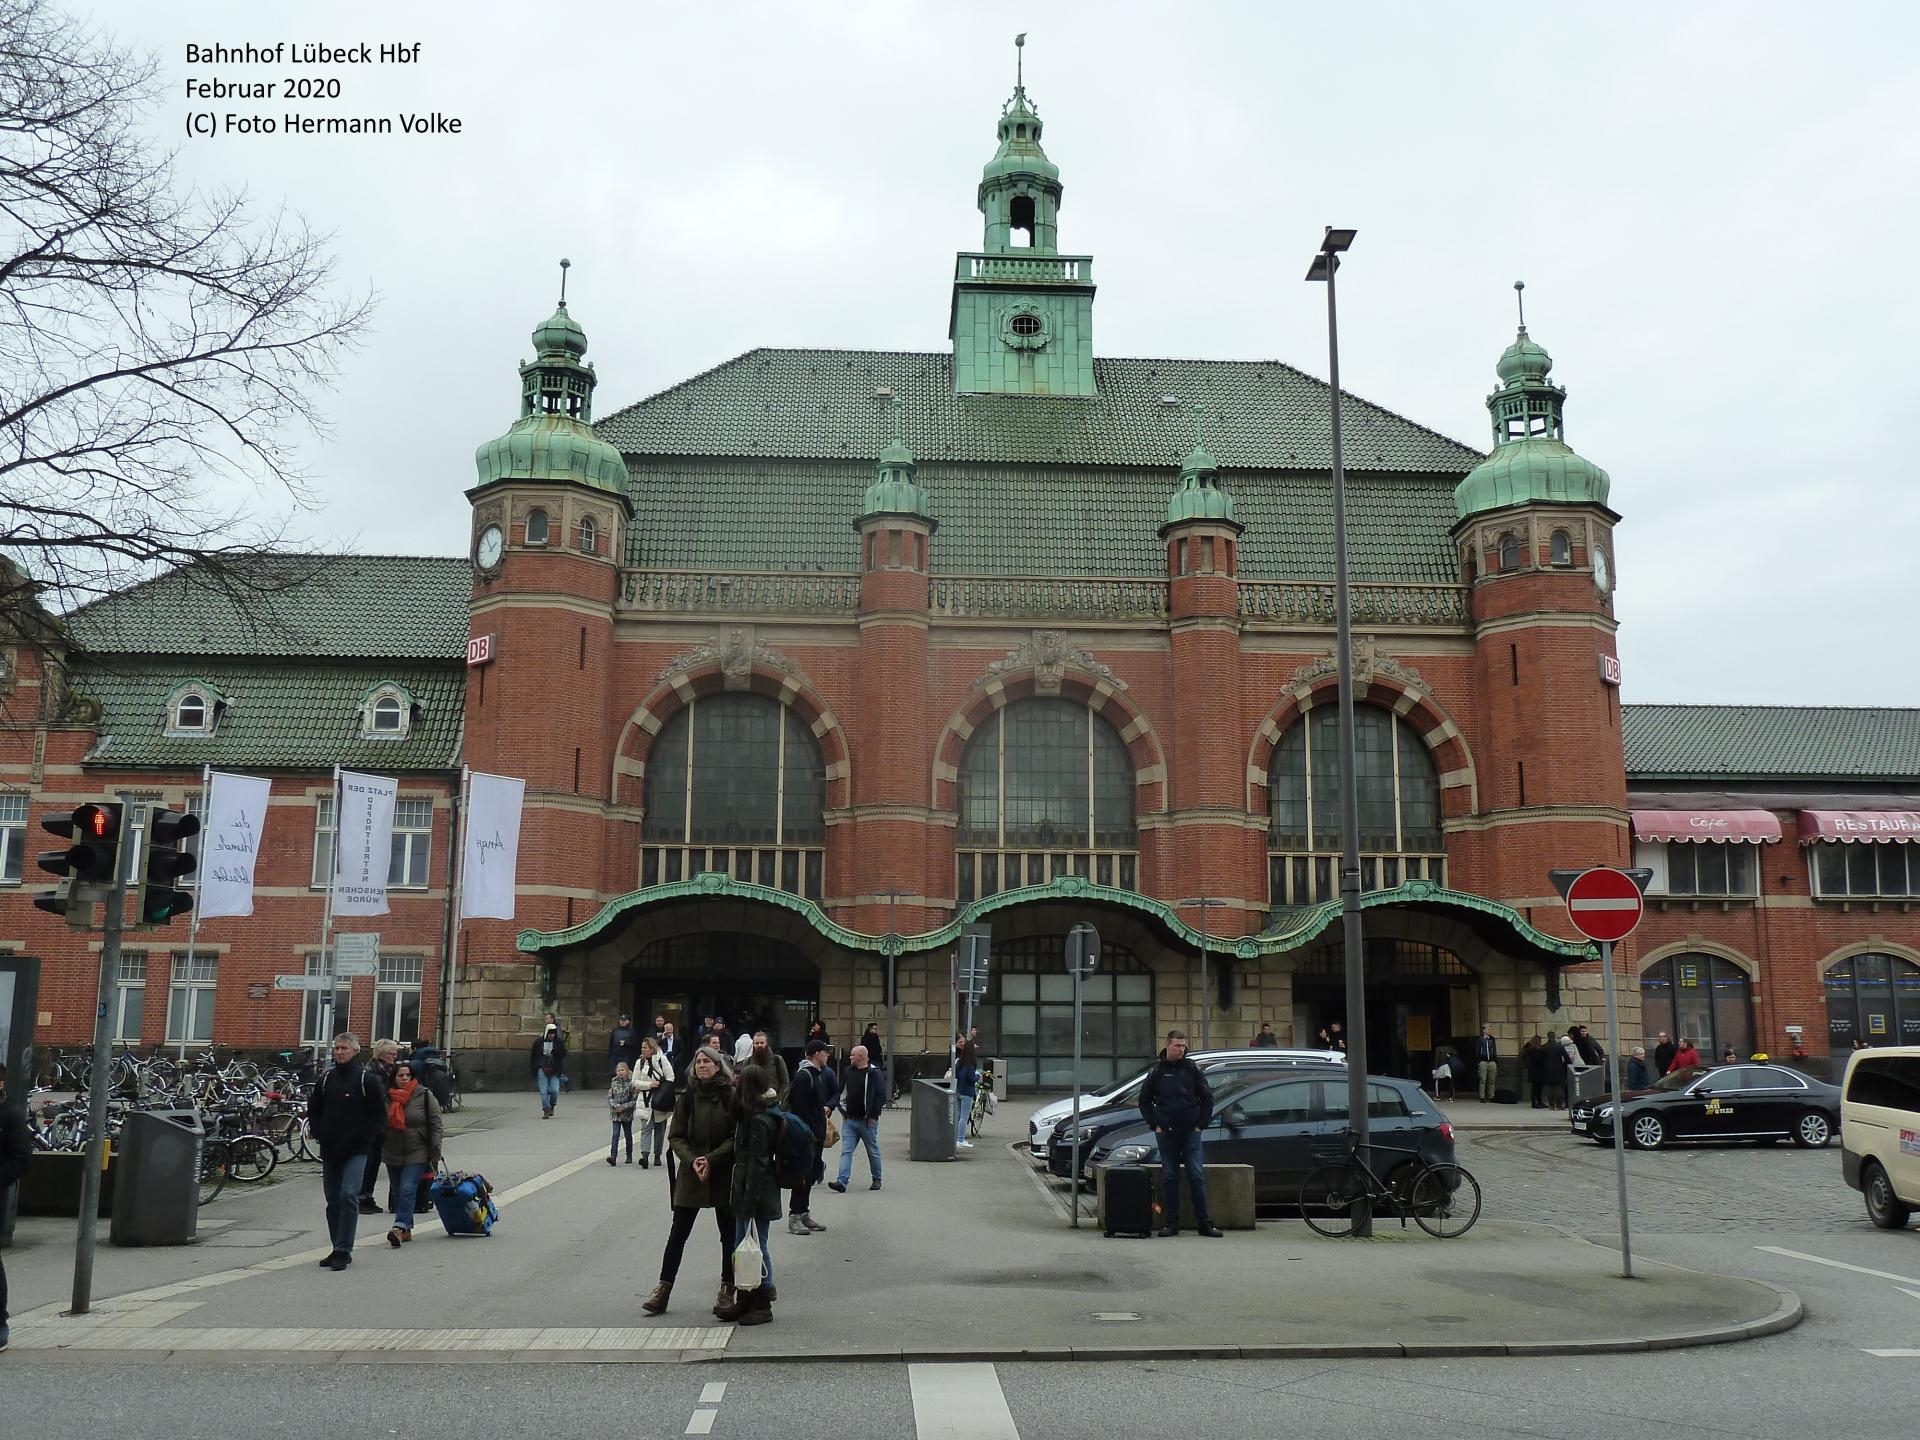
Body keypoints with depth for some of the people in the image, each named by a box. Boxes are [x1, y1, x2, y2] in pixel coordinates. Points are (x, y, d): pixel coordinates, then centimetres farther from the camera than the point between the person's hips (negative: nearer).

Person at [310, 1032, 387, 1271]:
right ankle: (338, 1250, 20)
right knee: (333, 1201, 10)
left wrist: (366, 1137, -11)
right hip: (330, 1150, 6)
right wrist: (319, 1133, 8)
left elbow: (379, 1113, -3)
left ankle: (343, 1251, -12)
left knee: (348, 1196, -16)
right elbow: (313, 1110, 21)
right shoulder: (327, 1079, 10)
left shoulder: (368, 1079, -4)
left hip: (356, 1151, -6)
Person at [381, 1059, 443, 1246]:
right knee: (397, 1193, 10)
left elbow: (436, 1125, -5)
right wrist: (378, 1151, 14)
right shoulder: (386, 1097, 6)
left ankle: (400, 1227, -21)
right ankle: (407, 1230, 19)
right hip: (392, 1154, 5)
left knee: (408, 1190, -16)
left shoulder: (425, 1096, -4)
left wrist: (435, 1154, -10)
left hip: (416, 1154, -5)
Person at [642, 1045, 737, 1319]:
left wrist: (711, 1160, -17)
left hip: (724, 1175, -2)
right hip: (690, 1174, 2)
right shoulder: (687, 1097, 2)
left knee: (729, 1235, 7)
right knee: (677, 1234, 3)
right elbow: (675, 1136, 1)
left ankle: (727, 1291, 19)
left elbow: (736, 1137, -7)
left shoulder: (730, 1097, -7)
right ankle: (662, 1291, 11)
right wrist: (692, 1161, -14)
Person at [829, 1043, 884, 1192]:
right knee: (846, 1151, -5)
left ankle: (877, 1180, 23)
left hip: (867, 1121, -5)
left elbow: (881, 1095, -11)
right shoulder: (849, 1072, 10)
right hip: (850, 1120, 5)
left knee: (873, 1151, 8)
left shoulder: (873, 1073, -9)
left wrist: (873, 1116, -13)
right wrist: (843, 1110, 11)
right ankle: (842, 1181, -10)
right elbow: (842, 1092, 22)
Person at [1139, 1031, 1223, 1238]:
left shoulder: (1192, 1069, 4)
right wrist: (1154, 1124, 3)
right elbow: (1144, 1100, 12)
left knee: (1197, 1175, -3)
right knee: (1169, 1177, 4)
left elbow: (1207, 1098, 8)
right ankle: (1172, 1222, 8)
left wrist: (1201, 1124, 1)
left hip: (1190, 1132, -1)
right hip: (1166, 1133, 1)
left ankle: (1204, 1222, 1)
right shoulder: (1157, 1071, 5)